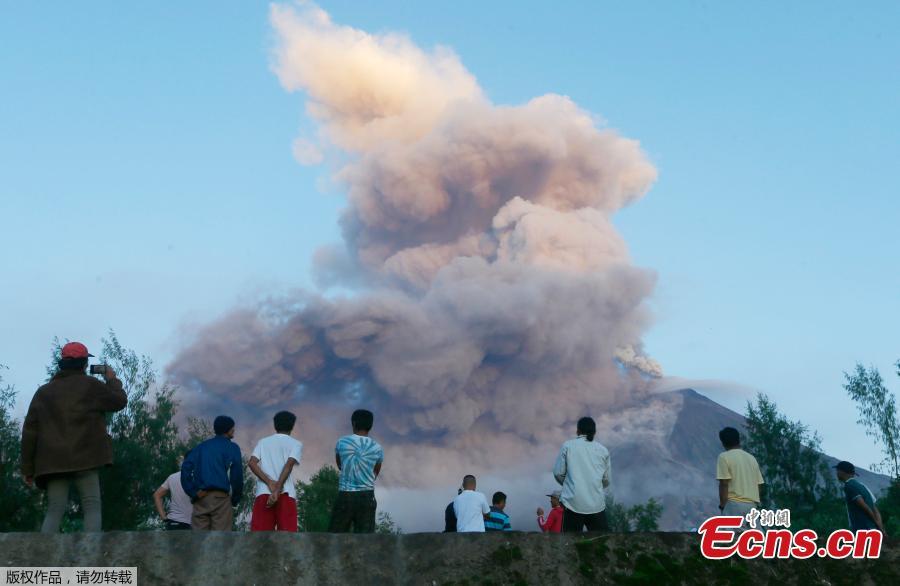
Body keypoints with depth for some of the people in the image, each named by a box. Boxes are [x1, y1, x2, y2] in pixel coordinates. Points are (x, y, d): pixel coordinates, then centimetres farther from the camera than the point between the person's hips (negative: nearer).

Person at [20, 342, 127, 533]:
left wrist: (28, 468, 12)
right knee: (92, 507, -2)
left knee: (54, 511, 4)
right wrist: (112, 380, 27)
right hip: (85, 459, -4)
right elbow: (120, 401, 9)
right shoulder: (90, 385, 3)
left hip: (53, 462, 4)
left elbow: (29, 432, 11)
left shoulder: (43, 392, 15)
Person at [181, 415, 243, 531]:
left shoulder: (201, 446, 19)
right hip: (220, 496, -4)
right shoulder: (232, 447, 5)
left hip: (200, 498, 5)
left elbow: (186, 467, 6)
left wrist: (192, 492, 5)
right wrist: (236, 498, 5)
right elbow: (237, 473, -5)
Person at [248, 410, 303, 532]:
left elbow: (252, 463, 2)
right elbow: (289, 465, -7)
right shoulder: (295, 444, 10)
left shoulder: (263, 442, 19)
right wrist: (278, 490, -13)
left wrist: (269, 483, -4)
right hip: (286, 494, -2)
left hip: (263, 493, 2)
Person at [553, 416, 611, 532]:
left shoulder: (568, 446, 5)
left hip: (573, 502, -2)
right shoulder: (603, 450, 11)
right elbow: (606, 481, 12)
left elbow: (558, 473, 3)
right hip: (597, 504, 2)